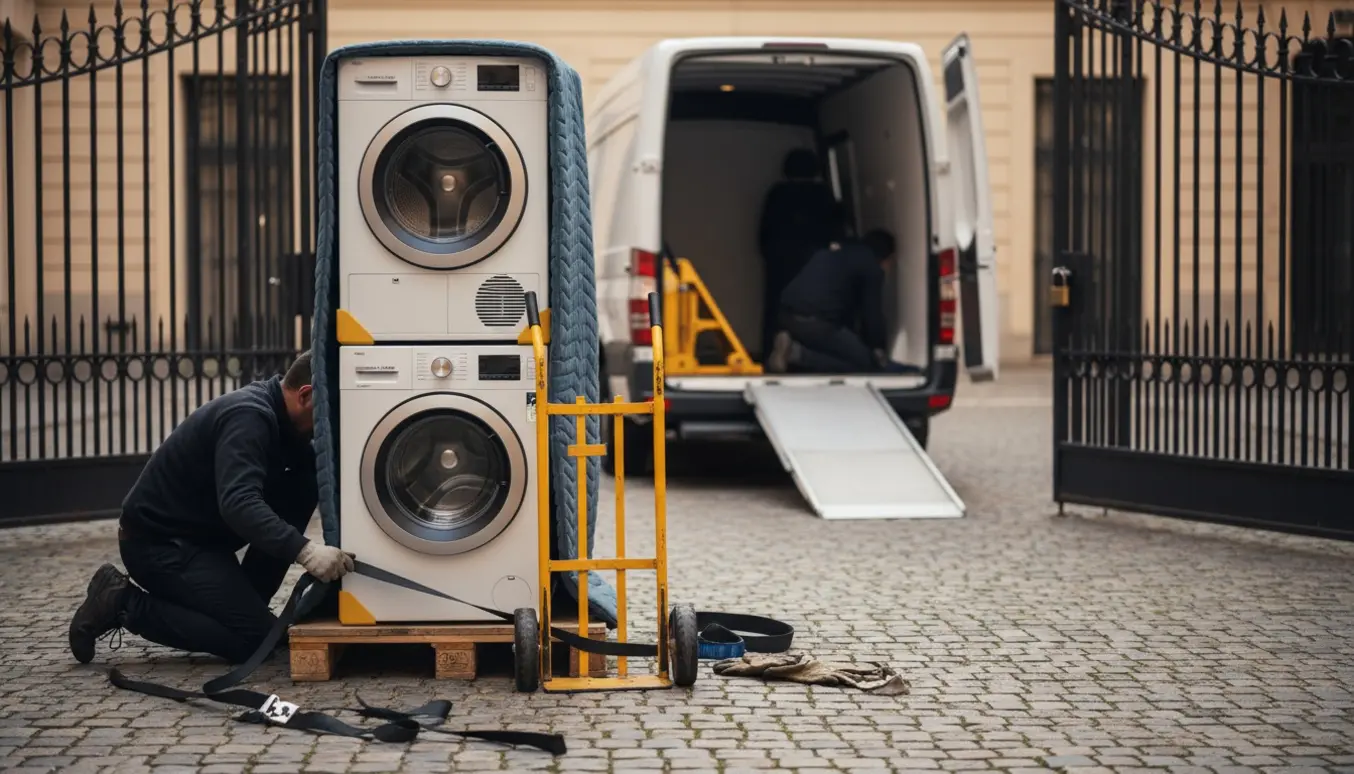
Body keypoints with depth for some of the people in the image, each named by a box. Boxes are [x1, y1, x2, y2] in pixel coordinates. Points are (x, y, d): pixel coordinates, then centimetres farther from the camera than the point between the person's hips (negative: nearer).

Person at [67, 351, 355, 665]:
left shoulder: (269, 410, 6)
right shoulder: (248, 416, -25)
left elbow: (316, 471, 12)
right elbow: (239, 504, -40)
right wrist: (304, 550, -48)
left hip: (196, 533, 10)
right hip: (157, 540, -10)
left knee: (301, 487, 0)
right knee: (254, 637, -17)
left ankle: (245, 600, 7)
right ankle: (125, 604, -8)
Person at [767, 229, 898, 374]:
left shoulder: (835, 251, 28)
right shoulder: (871, 268, 3)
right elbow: (872, 313, 5)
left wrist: (850, 341, 38)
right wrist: (877, 350, 20)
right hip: (815, 322, -9)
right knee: (865, 363, 0)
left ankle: (792, 345, 4)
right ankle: (797, 353, -13)